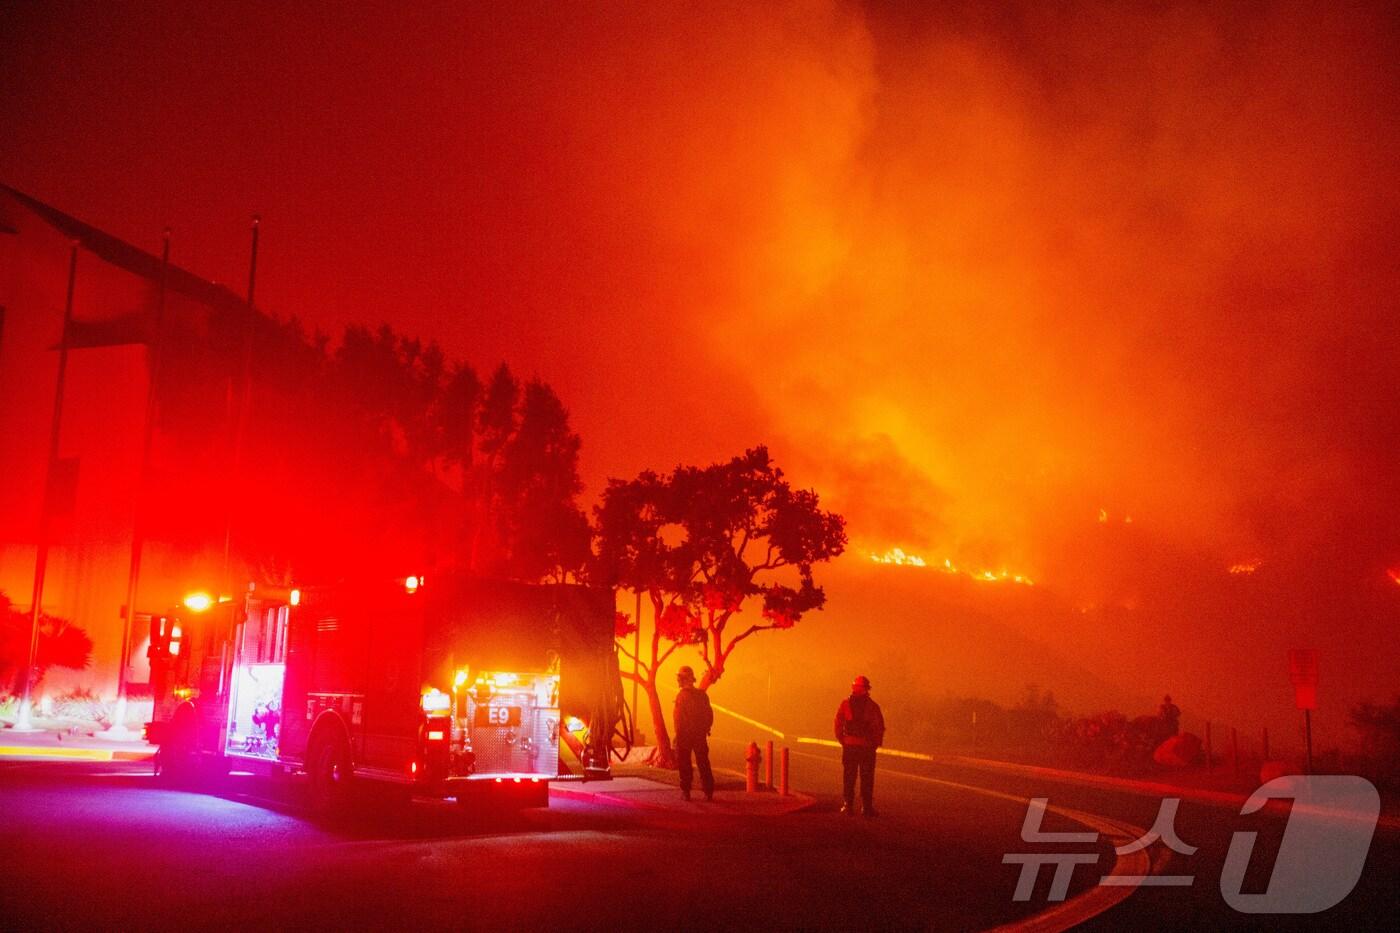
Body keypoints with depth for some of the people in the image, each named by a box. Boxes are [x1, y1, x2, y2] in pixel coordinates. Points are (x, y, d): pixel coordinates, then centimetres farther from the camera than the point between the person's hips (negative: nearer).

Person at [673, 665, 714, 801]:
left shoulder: (682, 696, -13)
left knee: (685, 763, 4)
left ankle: (686, 791, 5)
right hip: (700, 734, 5)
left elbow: (678, 717, -15)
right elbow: (709, 715, 7)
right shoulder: (702, 694, 4)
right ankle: (708, 791, 8)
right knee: (703, 763, 10)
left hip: (684, 734, -5)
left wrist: (678, 733, -8)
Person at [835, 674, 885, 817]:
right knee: (867, 777, 7)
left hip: (849, 746, 1)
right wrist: (876, 743, 8)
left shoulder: (845, 704, -1)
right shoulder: (872, 706, -4)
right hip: (867, 746, -1)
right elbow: (880, 727, -4)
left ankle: (848, 805, 8)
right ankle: (867, 807, 6)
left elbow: (838, 724, -2)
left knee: (849, 776, 9)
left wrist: (842, 740, 8)